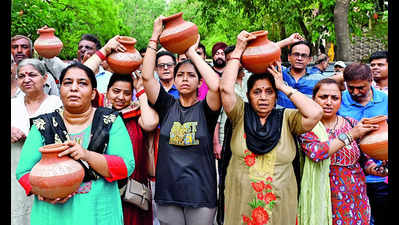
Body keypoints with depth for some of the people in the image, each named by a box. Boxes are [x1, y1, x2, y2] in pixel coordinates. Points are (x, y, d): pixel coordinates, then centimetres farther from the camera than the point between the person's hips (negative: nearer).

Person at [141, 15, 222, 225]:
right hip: (167, 193, 2)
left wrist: (192, 53, -9)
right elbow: (147, 76, -5)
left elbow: (216, 85, -20)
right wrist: (155, 35, -4)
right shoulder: (167, 106, 5)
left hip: (201, 194, -1)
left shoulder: (205, 108, 0)